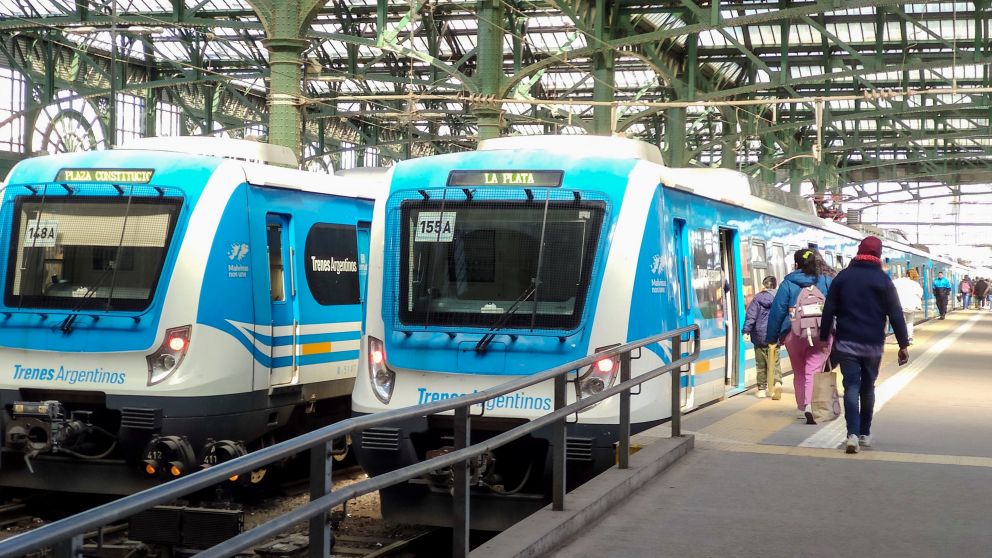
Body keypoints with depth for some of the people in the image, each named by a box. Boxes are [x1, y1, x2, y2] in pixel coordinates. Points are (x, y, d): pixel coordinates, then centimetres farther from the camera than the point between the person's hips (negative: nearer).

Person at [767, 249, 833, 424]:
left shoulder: (788, 284, -2)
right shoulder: (826, 282, 2)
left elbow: (777, 310, -3)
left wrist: (773, 336, 4)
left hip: (794, 334, 0)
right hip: (821, 334, 0)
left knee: (799, 372, 15)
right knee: (813, 371, -5)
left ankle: (801, 408, 21)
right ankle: (810, 405, -26)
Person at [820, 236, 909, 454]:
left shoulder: (843, 277, 3)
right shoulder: (883, 280, -2)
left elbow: (829, 310, 3)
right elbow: (896, 314, -3)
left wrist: (824, 337, 10)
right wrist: (904, 344, 1)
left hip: (846, 342, 0)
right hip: (873, 344, 0)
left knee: (851, 387, -3)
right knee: (867, 388, 14)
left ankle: (853, 434, -18)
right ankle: (865, 434, 20)